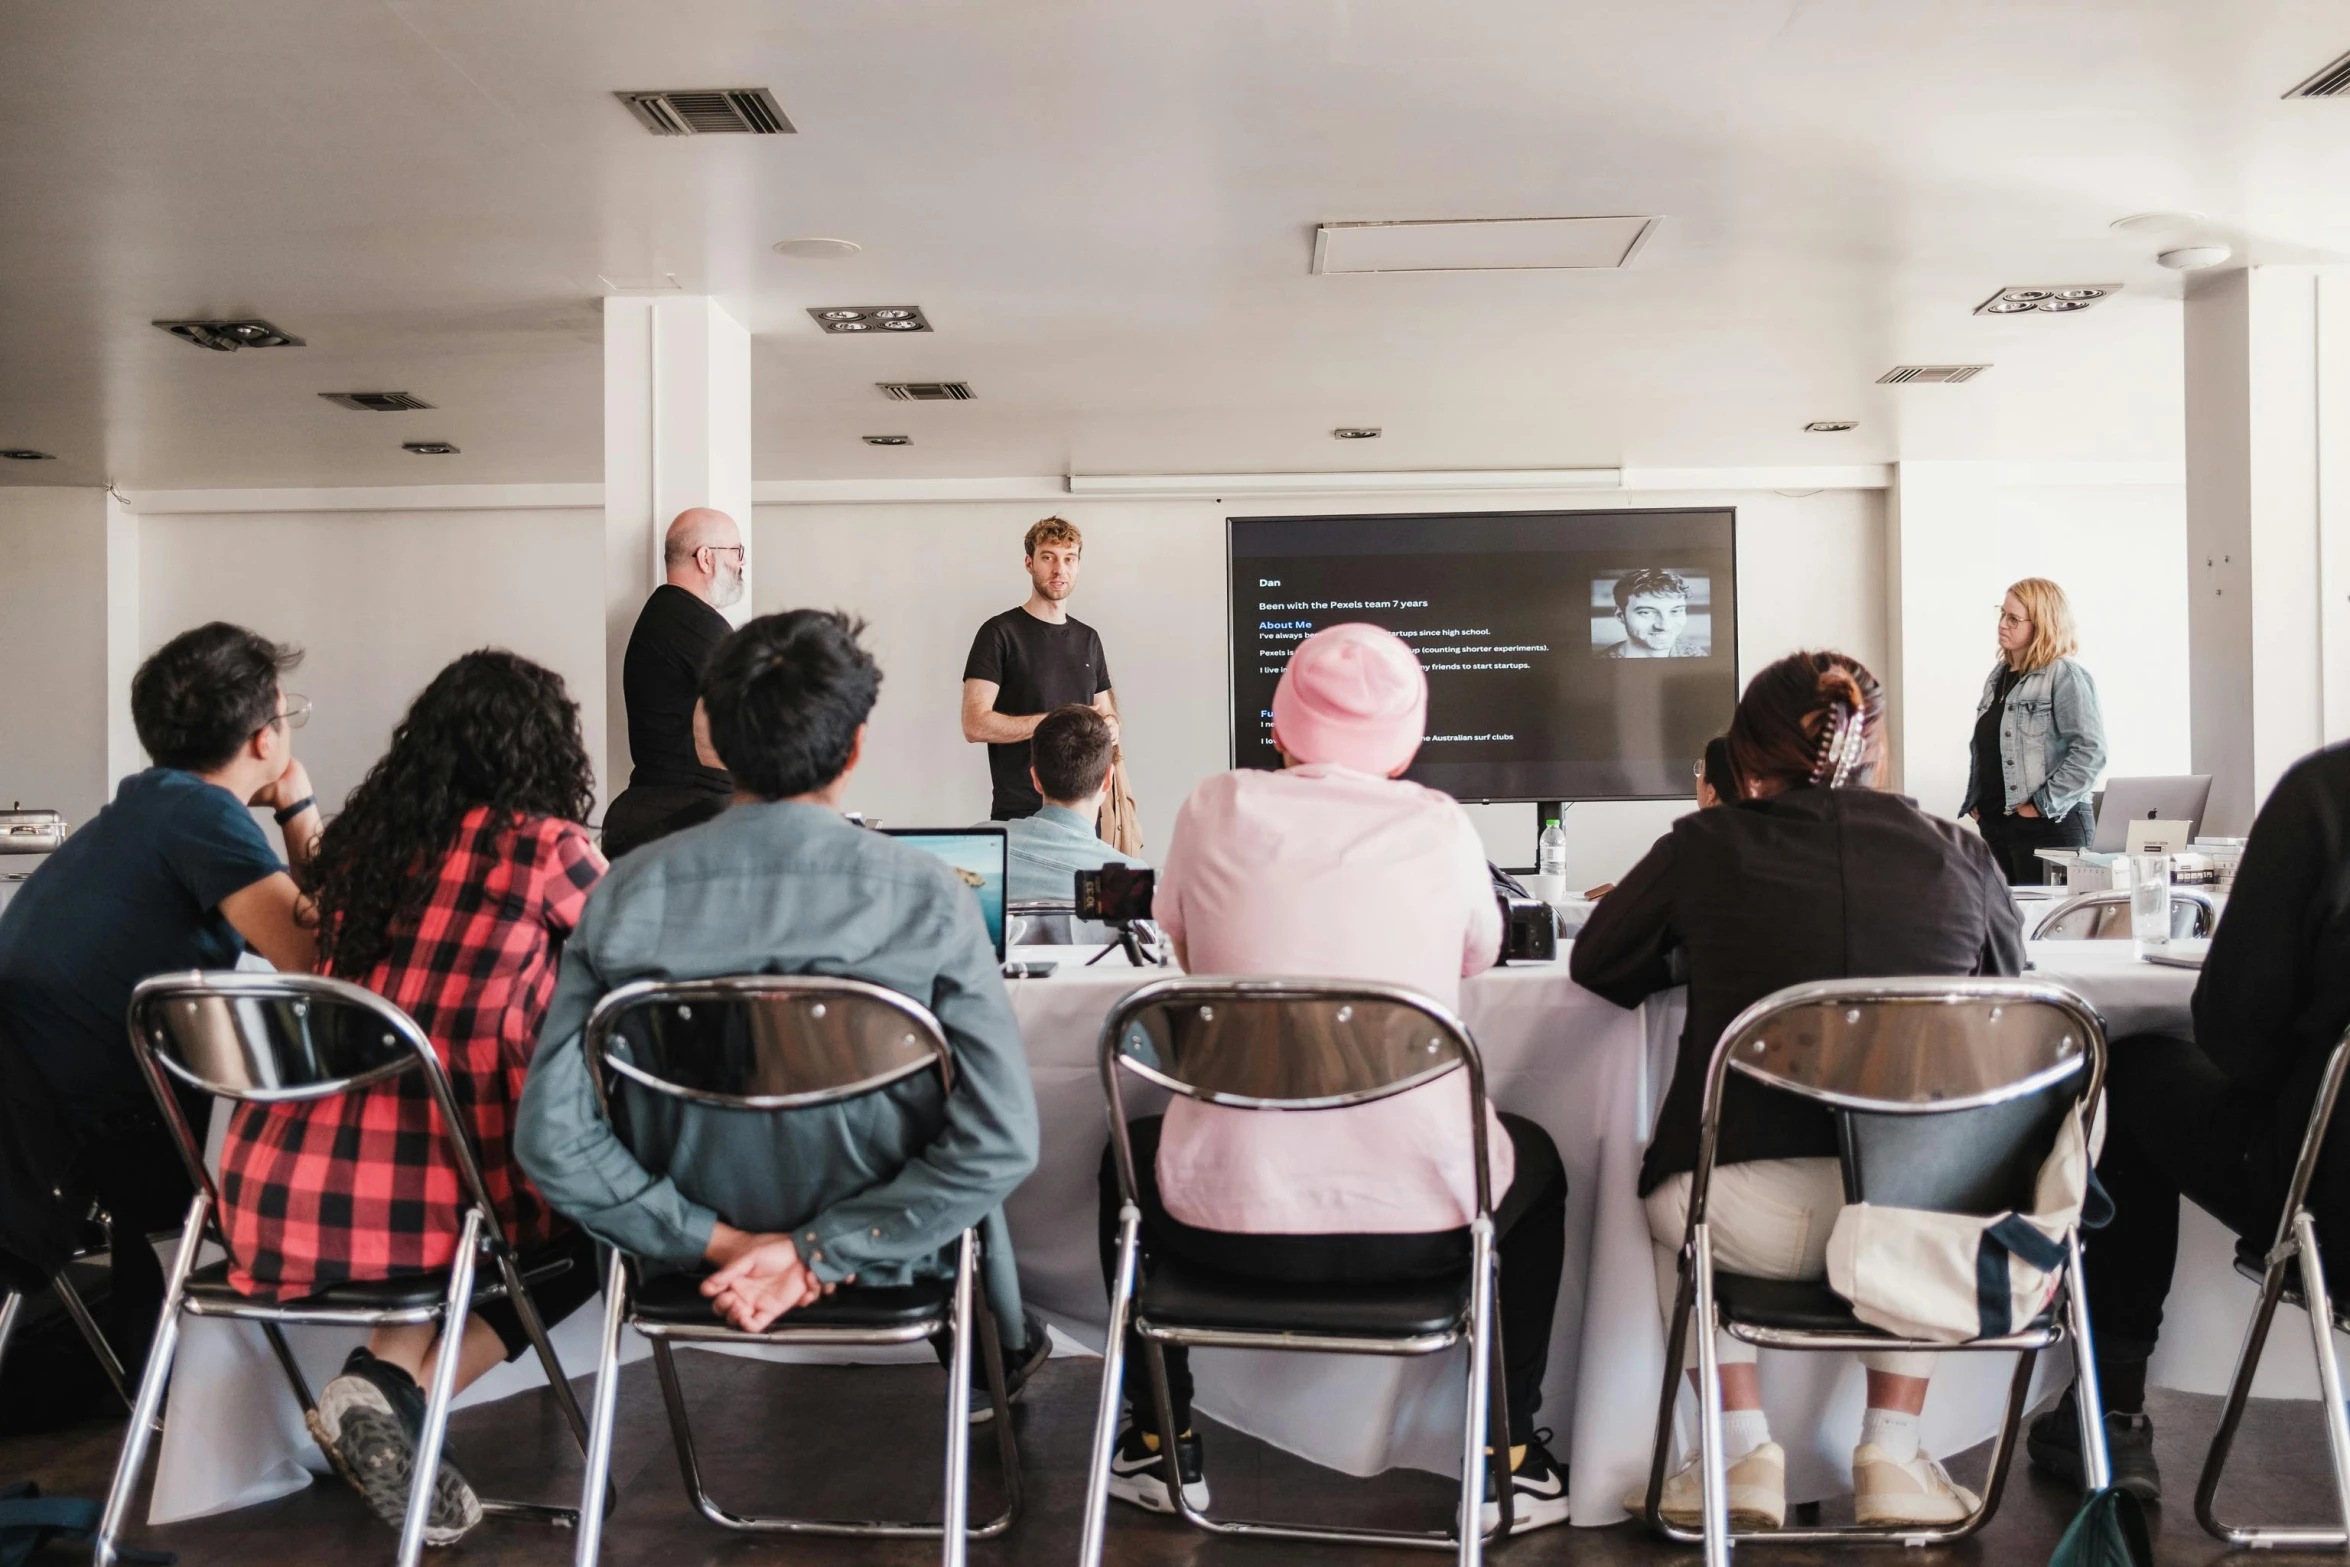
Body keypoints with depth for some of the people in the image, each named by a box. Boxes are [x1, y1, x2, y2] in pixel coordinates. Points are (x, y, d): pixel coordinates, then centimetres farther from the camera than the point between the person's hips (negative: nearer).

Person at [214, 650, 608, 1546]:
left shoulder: (363, 836, 13)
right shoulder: (541, 844, -4)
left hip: (271, 1197, 7)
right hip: (415, 1197, -6)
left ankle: (390, 1368, 12)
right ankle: (393, 1393, 5)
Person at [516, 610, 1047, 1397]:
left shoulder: (626, 892, -16)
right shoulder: (926, 896, -22)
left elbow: (550, 1133, -15)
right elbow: (1000, 1138, -25)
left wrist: (716, 1240, -12)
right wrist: (818, 1252, -20)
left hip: (702, 1265, 3)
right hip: (887, 1265, -2)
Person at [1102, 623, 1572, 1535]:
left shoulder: (1218, 809, 0)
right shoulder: (1440, 827, 0)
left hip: (1229, 1219, 0)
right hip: (1422, 1222, 0)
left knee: (1129, 1157, 34)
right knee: (1534, 1161, 33)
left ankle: (1162, 1445, 36)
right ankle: (1510, 1459, 32)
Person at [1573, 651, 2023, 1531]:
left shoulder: (1704, 848, 0)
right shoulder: (1958, 855, 4)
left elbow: (1597, 967, 15)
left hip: (1759, 1221, -2)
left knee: (1672, 1197, 33)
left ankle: (1744, 1457, 28)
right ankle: (1892, 1457, 33)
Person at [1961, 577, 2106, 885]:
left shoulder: (2065, 677, -9)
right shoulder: (1999, 675, 15)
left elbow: (2090, 752, -18)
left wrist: (2043, 805, -18)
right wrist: (1975, 801, 12)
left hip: (2048, 828, -8)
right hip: (1994, 825, 8)